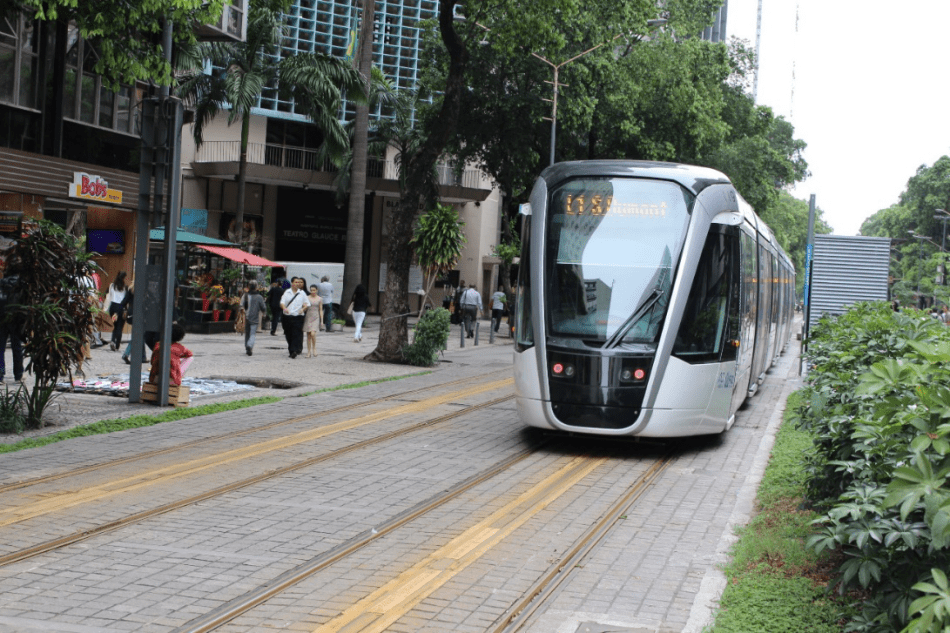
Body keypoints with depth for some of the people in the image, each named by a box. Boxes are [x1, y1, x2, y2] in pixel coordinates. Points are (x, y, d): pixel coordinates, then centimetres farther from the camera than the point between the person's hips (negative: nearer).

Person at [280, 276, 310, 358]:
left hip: (298, 317, -1)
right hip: (287, 317, 1)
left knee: (296, 335, -12)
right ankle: (291, 351, 19)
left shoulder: (302, 293, 8)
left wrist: (303, 309, -11)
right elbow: (282, 303, 0)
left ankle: (294, 351, -17)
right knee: (289, 335, 7)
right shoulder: (287, 292, 7)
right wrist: (285, 308, -22)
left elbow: (307, 304, 10)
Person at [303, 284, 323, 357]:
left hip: (315, 318, -1)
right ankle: (309, 352, 9)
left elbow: (321, 310, 7)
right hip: (308, 317, 1)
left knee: (313, 334, -20)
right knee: (308, 336, 2)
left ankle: (314, 348, 1)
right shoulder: (307, 298, 5)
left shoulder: (319, 299, 5)